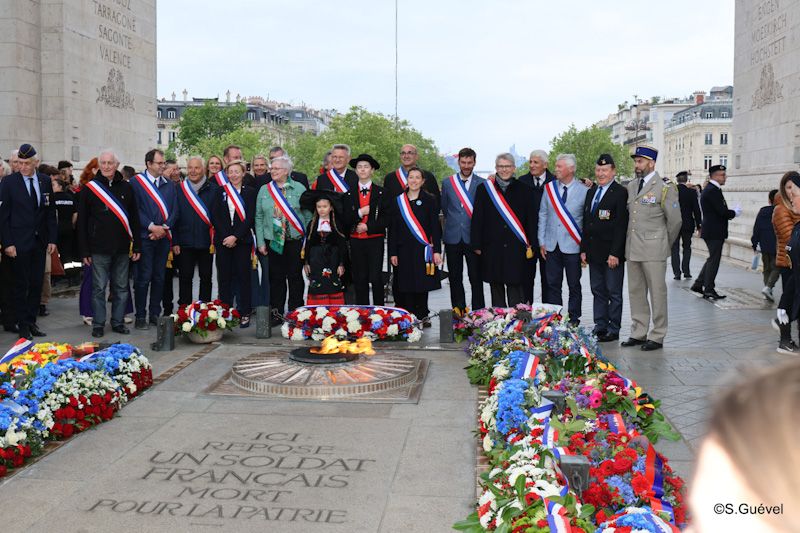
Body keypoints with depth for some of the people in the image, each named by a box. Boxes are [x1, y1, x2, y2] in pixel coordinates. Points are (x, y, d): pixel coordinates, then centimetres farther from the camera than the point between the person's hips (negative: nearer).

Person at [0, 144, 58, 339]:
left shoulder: (45, 181, 6)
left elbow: (50, 212, 10)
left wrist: (52, 239, 4)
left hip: (40, 241, 4)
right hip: (19, 242, -4)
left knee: (37, 284, 8)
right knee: (21, 285, 2)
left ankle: (32, 321, 18)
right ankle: (23, 324, 11)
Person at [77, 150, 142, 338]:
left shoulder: (126, 188, 8)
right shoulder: (89, 189, 1)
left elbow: (134, 219, 10)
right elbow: (82, 222, 1)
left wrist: (137, 246, 5)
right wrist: (84, 251, -4)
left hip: (122, 248, 3)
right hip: (99, 249, -2)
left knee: (121, 288, 8)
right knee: (99, 288, 3)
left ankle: (118, 322, 19)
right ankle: (98, 324, 12)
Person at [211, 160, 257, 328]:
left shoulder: (250, 192, 4)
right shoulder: (220, 191, 9)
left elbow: (250, 218, -3)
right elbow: (215, 216, 3)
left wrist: (235, 236, -11)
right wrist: (226, 237, -7)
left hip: (242, 240, -1)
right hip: (223, 241, 1)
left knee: (244, 276, -1)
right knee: (224, 277, 3)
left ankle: (244, 314, 3)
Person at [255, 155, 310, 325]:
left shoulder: (299, 189, 0)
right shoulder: (264, 190, 8)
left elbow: (308, 216, 0)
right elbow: (259, 217, 8)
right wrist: (260, 242, 2)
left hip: (295, 241, -2)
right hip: (273, 241, 2)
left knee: (295, 277, 3)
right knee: (276, 277, 6)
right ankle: (276, 314, 14)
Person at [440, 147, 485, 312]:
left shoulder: (482, 184, 1)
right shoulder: (447, 182, 8)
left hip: (473, 236, -2)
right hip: (453, 237, 2)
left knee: (476, 278, 0)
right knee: (455, 278, 7)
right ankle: (458, 311, 15)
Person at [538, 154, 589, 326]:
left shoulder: (583, 190, -4)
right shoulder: (549, 188, 6)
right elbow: (542, 215, 9)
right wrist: (541, 242, 5)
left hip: (572, 245, -3)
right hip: (551, 245, 3)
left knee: (574, 285, 6)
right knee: (552, 284, 7)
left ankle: (573, 319, 17)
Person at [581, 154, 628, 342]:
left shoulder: (621, 193, -8)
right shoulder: (591, 192, 14)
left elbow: (621, 226, -14)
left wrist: (615, 253, -18)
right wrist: (584, 249, 11)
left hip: (612, 253, -7)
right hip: (594, 252, 7)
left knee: (614, 293, 3)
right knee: (598, 291, 11)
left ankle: (613, 330, 10)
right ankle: (600, 328, 19)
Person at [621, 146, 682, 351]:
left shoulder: (664, 187, -7)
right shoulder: (631, 186, 12)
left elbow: (675, 220, -3)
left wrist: (665, 245, 5)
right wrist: (629, 241, 13)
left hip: (653, 250, -6)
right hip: (632, 249, 6)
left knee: (657, 293, 0)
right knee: (635, 292, 11)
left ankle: (657, 337, 8)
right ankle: (638, 333, 21)